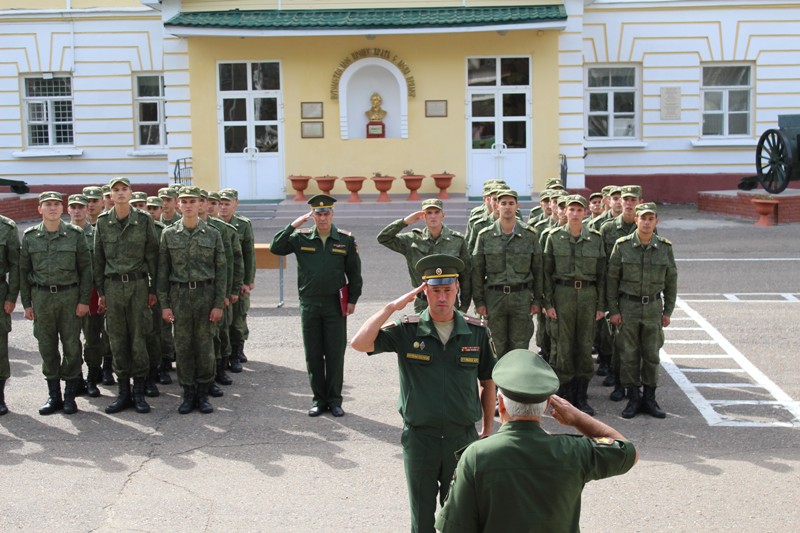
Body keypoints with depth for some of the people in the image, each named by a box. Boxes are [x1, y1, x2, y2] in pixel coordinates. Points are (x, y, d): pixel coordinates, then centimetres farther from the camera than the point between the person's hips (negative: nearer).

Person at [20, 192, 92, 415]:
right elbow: (23, 271, 8)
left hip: (69, 295, -2)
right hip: (41, 297, 2)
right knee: (47, 347, 6)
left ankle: (70, 395, 12)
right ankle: (53, 395, 17)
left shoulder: (75, 234, 0)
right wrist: (26, 303, 4)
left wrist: (84, 300, -4)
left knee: (71, 345, 1)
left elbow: (85, 268, 1)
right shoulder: (30, 236, 5)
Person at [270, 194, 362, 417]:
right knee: (313, 355, 7)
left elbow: (354, 272, 5)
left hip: (335, 305, -1)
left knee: (335, 354, 3)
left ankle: (334, 400, 14)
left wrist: (353, 300, 1)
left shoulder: (346, 240, 0)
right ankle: (319, 399, 18)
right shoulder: (301, 238, 2)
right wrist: (293, 226, -12)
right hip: (309, 304, 1)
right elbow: (275, 248, -6)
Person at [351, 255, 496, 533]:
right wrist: (392, 307, -18)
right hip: (419, 437, -1)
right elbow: (359, 343, -17)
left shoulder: (477, 331, -1)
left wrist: (487, 431, 10)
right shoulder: (407, 330, -5)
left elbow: (487, 382, 8)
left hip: (463, 437, 1)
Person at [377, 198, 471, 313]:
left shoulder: (458, 240, 0)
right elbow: (383, 238, 0)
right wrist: (405, 221, -9)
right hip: (422, 304, 1)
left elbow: (466, 275, 4)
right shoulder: (413, 240, 3)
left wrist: (464, 306, 3)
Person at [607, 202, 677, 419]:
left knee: (652, 355, 6)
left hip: (653, 307, 1)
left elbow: (671, 281, 7)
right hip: (628, 306, -1)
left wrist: (668, 311, 5)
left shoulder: (665, 247, 0)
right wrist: (613, 310, -5)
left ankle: (649, 399, 17)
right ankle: (633, 398, 14)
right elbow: (612, 279, -2)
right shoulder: (622, 246, -6)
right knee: (629, 355, 3)